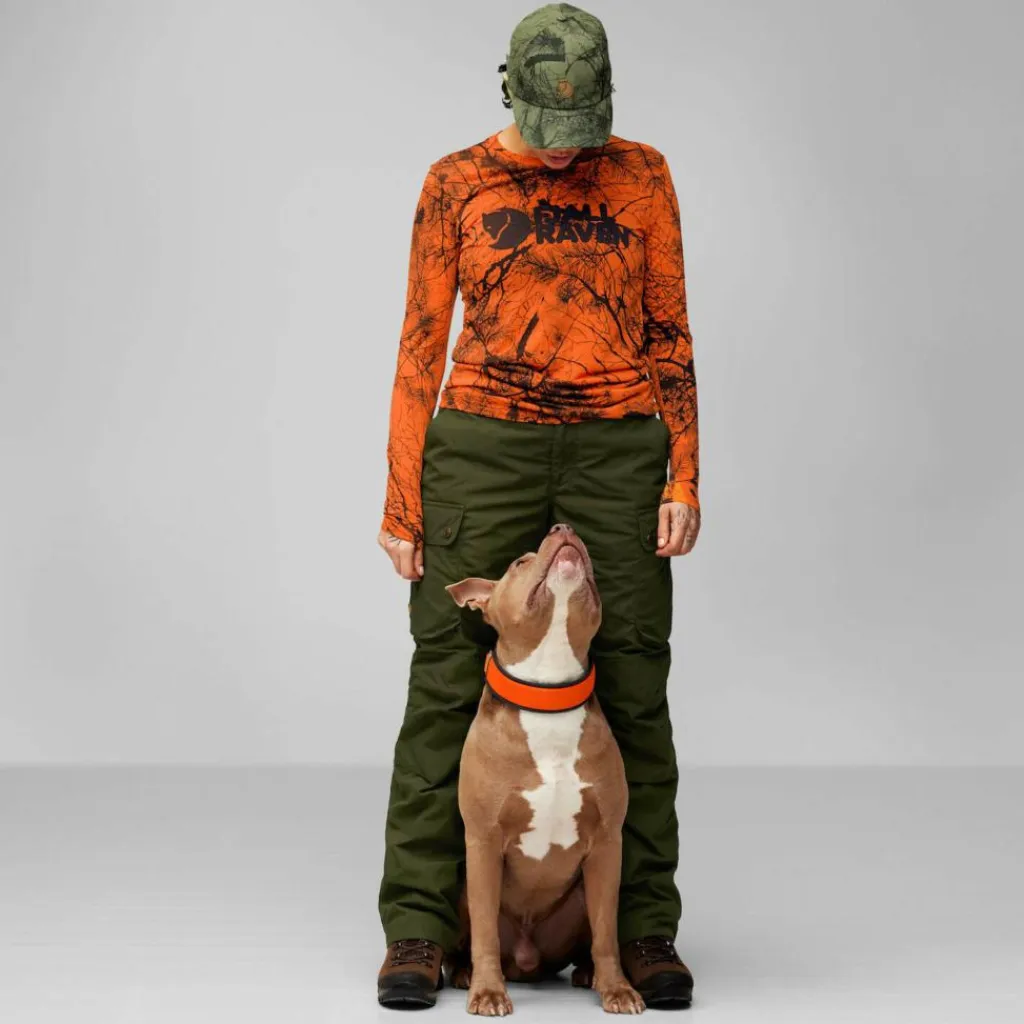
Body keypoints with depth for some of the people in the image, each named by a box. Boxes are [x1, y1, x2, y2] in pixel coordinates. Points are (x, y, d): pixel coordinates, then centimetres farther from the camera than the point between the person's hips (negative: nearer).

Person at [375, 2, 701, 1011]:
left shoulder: (642, 176, 3)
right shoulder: (455, 184, 0)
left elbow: (669, 333, 5)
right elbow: (420, 345, 2)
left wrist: (683, 479, -3)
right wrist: (400, 503, -2)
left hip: (618, 451, 1)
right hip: (485, 445, -1)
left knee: (631, 685, 2)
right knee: (447, 679, -4)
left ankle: (646, 928, 12)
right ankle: (416, 930, 4)